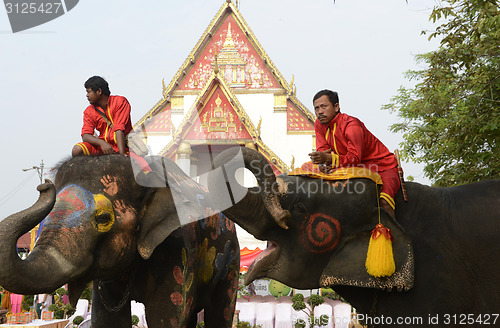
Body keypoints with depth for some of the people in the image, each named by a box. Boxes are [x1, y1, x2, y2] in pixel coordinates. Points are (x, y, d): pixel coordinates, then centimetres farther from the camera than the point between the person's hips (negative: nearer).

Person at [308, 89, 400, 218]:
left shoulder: (351, 125, -24)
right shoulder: (319, 124, -1)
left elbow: (355, 158, -31)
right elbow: (322, 151, -6)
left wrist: (329, 158, -46)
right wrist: (325, 163, -31)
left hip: (384, 166, -7)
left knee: (384, 202, -31)